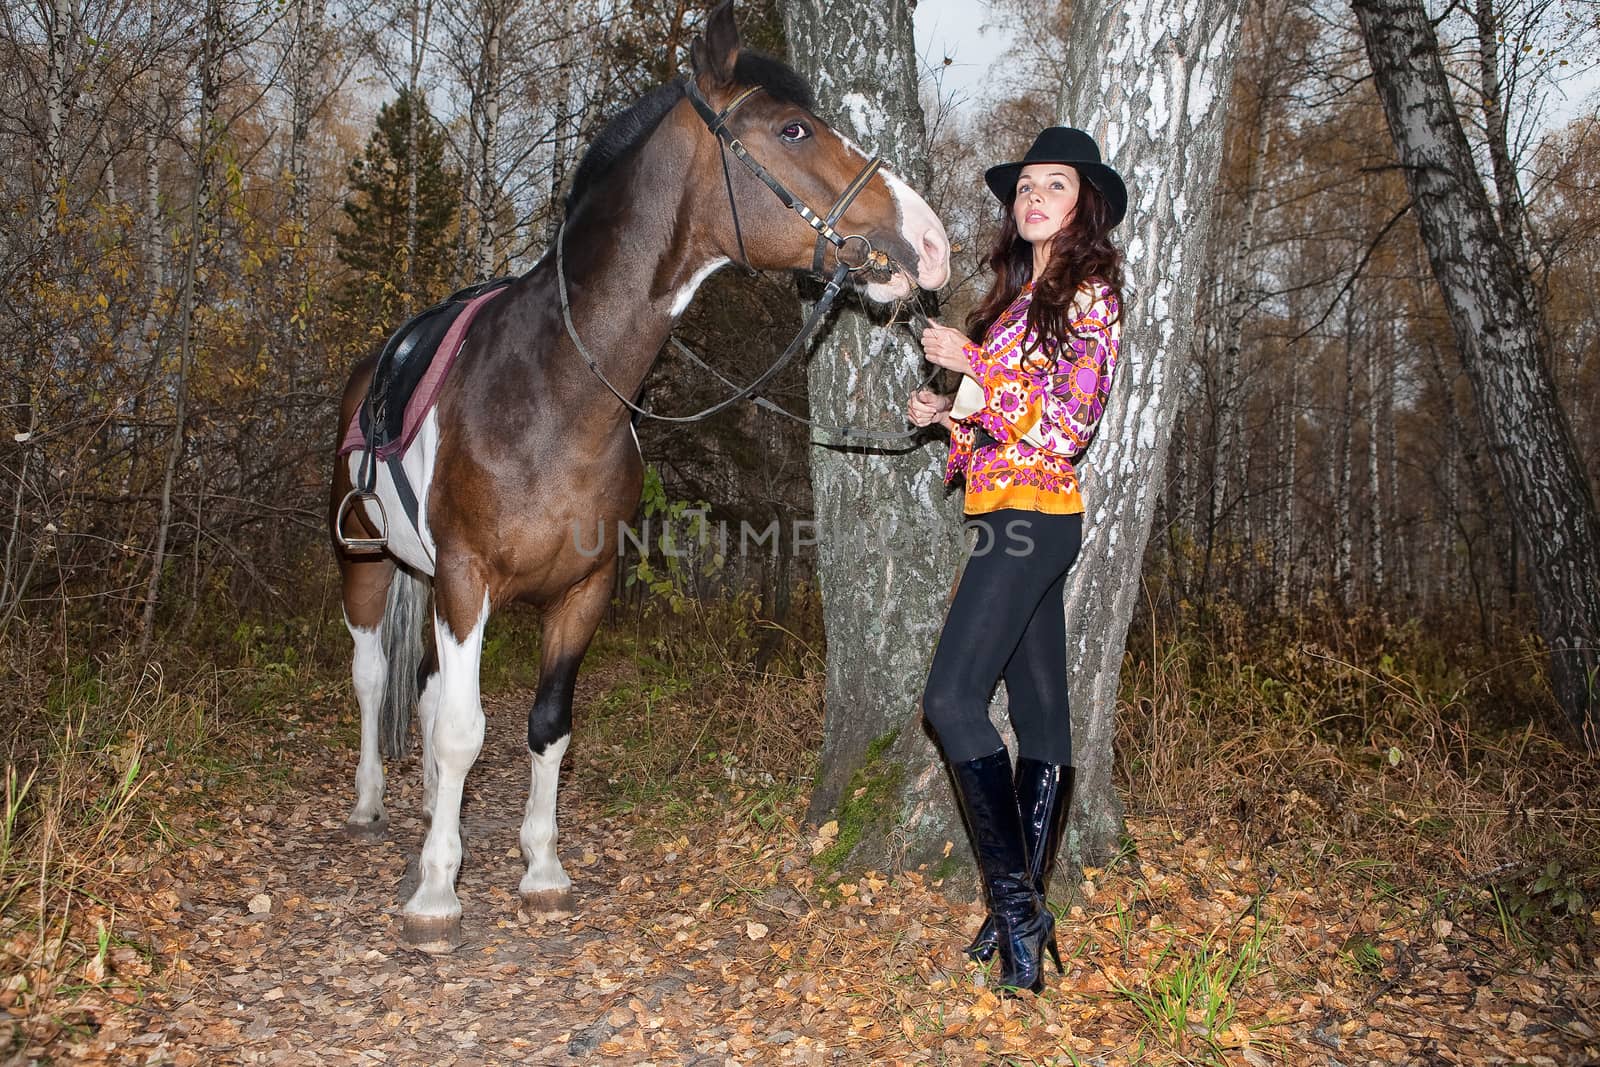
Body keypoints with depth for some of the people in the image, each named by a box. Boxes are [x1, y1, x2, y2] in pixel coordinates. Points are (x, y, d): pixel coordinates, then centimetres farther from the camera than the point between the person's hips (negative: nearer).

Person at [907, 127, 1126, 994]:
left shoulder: (1088, 290, -6)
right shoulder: (1022, 291, 19)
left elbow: (1066, 425, -14)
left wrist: (973, 365, -14)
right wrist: (947, 413, 8)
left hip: (1033, 514, -9)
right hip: (1015, 516, 9)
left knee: (952, 698, -15)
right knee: (1040, 711, 10)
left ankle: (1014, 900, -7)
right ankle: (1025, 908, 17)